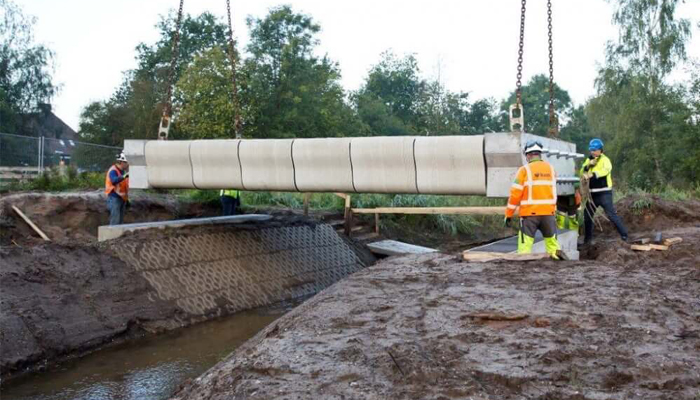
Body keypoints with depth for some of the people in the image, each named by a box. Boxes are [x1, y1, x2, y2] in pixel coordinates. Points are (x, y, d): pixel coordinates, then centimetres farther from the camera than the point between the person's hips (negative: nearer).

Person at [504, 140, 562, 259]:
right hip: (548, 212, 4)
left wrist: (508, 214, -3)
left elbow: (515, 194, -8)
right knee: (551, 239, 18)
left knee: (526, 242, -2)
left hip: (530, 213, -4)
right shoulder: (551, 169, 8)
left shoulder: (524, 170, -7)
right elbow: (553, 192, 14)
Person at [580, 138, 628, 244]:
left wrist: (592, 174, -46)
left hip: (604, 193, -7)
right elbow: (582, 173, 3)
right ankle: (588, 238, 23)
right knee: (587, 215, 11)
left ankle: (624, 234, -2)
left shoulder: (605, 160, -9)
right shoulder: (589, 160, 12)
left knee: (611, 214, -11)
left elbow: (605, 170, -31)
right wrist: (588, 165, -16)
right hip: (593, 193, 7)